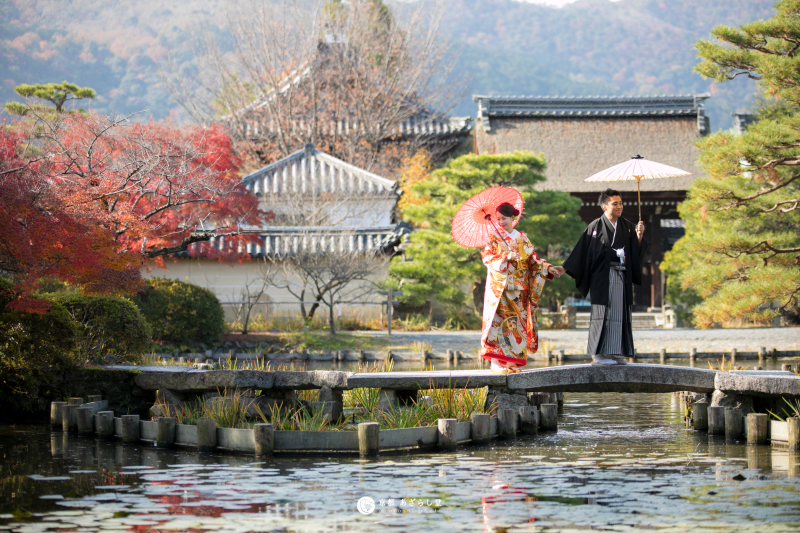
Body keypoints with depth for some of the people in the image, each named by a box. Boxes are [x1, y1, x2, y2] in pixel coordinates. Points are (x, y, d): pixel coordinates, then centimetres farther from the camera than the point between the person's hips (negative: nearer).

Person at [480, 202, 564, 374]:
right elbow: (486, 257, -7)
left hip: (518, 288, 4)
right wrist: (506, 257, -19)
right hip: (500, 288, -4)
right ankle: (497, 363, -13)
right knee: (499, 321, -11)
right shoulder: (494, 236, 4)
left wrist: (549, 268, -2)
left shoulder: (521, 238, 13)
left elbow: (533, 259, 12)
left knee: (517, 323, 1)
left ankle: (513, 363, 4)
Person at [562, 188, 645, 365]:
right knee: (602, 313, -5)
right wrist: (565, 269, -9)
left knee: (619, 315, 3)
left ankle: (615, 353, 7)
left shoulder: (627, 227, 11)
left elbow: (636, 252, 6)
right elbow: (582, 251, -3)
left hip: (622, 277, 5)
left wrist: (639, 236, -11)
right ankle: (598, 353, -3)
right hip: (603, 276, -5)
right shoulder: (596, 227, -2)